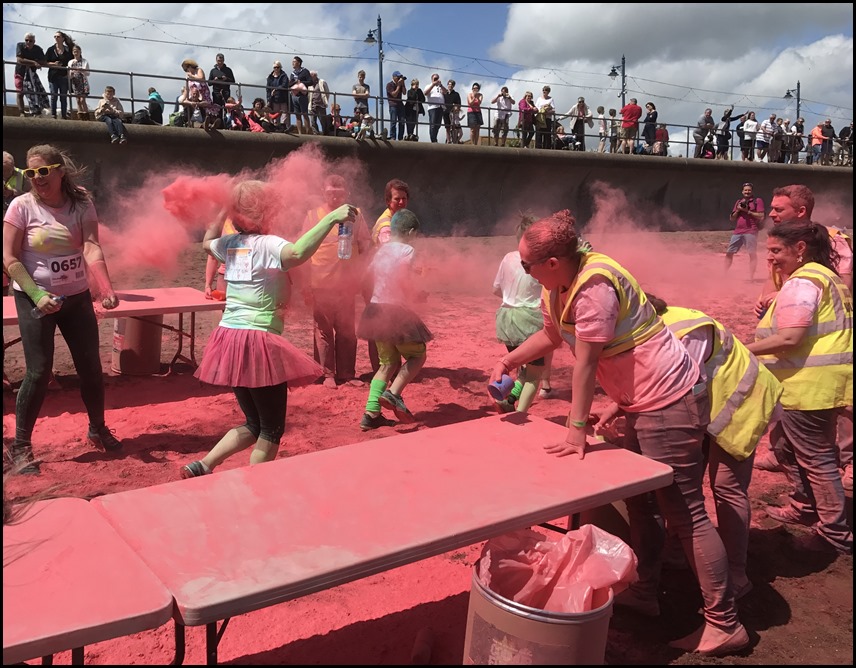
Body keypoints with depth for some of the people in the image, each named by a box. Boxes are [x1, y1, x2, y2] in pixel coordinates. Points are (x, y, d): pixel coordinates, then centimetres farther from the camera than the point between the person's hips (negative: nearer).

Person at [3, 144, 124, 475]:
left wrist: (106, 289, -32)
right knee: (39, 372, -6)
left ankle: (98, 429, 30)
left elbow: (92, 248, -17)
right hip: (34, 298, -3)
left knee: (91, 367, 8)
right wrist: (37, 295, -23)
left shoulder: (82, 204, -4)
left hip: (77, 297, 3)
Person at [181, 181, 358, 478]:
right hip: (258, 342, -8)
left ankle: (203, 466, 15)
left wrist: (226, 210, 31)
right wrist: (331, 218, -31)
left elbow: (207, 242, 34)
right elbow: (297, 254, -35)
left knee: (254, 424, 21)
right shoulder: (267, 244, -12)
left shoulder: (230, 244, 9)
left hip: (229, 338, 8)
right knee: (272, 429, 6)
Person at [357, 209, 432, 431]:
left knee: (388, 362, 14)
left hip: (376, 309, 7)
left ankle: (371, 413, 6)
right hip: (396, 310, -7)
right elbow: (406, 283, -15)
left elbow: (369, 278, 13)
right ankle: (393, 393, -12)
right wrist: (419, 295, 3)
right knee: (418, 354, 9)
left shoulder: (381, 250, 12)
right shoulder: (408, 251, -8)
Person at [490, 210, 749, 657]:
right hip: (646, 401, 10)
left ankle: (724, 625, 8)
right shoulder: (558, 286, 4)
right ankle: (643, 592, 33)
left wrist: (576, 430, -20)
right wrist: (509, 359, 12)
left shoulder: (594, 287, -26)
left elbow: (586, 363, -24)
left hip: (669, 401, -10)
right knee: (640, 498, 18)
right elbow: (551, 334, 21)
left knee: (684, 512, -4)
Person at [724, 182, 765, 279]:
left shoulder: (758, 201, 3)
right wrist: (738, 210, -1)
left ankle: (751, 277, -10)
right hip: (737, 231, 5)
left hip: (751, 232, -5)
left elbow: (761, 216, -7)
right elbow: (732, 219, 16)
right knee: (729, 252, 4)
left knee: (752, 254, -9)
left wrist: (747, 211, -11)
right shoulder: (738, 202, 18)